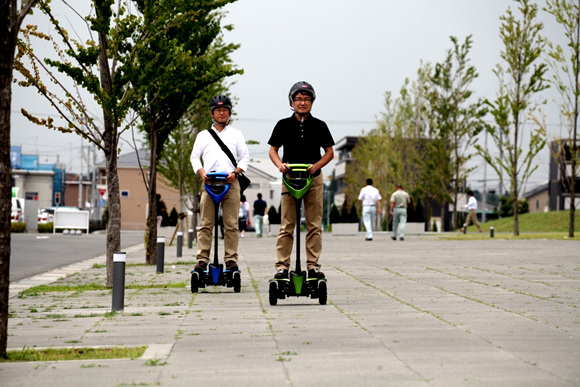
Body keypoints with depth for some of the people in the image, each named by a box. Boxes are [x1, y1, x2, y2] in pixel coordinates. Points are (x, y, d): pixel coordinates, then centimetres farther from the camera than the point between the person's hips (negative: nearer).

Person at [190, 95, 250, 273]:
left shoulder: (236, 134, 18)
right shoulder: (203, 135, 19)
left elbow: (245, 157, 13)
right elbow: (194, 157, 16)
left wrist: (235, 172, -4)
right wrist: (201, 171, -3)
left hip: (231, 183, 0)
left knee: (231, 224, -5)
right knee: (206, 223, -5)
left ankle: (231, 259, -2)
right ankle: (202, 260, -6)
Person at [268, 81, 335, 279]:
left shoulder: (319, 126, 5)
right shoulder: (283, 125, 5)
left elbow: (329, 152, 8)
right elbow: (273, 149, 11)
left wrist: (316, 165, -10)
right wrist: (280, 164, -9)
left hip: (314, 179, 1)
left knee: (314, 226, 1)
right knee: (286, 226, -2)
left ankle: (313, 265, 6)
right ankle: (282, 266, 0)